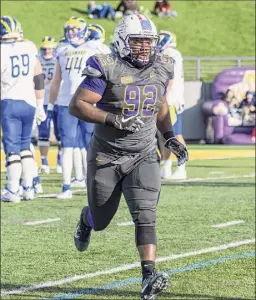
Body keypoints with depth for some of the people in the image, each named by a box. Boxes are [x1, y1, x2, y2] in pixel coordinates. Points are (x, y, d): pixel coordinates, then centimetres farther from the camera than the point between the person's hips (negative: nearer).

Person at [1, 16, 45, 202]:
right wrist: (40, 106, 18)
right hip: (29, 103, 4)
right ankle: (28, 188, 15)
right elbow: (38, 79, 10)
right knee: (25, 146, 16)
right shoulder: (30, 48, 4)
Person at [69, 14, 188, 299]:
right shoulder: (107, 68, -16)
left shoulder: (161, 69, 1)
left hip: (143, 157, 2)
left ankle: (149, 276, -24)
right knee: (101, 220, 14)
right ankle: (86, 219, 51)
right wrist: (113, 119, -27)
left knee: (145, 214, -17)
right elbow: (76, 105, -18)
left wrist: (170, 137, 6)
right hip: (106, 156, -2)